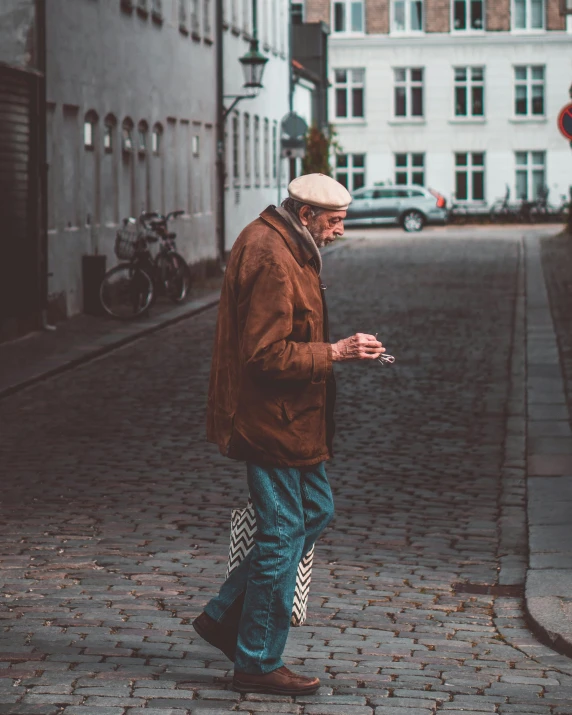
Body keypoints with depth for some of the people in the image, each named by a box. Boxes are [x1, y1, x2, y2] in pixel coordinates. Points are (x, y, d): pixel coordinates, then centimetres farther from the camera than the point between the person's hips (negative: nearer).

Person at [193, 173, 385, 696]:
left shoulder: (276, 244, 12)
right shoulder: (272, 261, -22)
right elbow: (267, 355, -25)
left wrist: (336, 349, 16)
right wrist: (336, 353, -22)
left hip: (288, 416, 11)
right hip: (273, 418, -11)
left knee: (316, 511, 18)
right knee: (282, 534, -3)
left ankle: (225, 617, 23)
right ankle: (258, 663, 9)